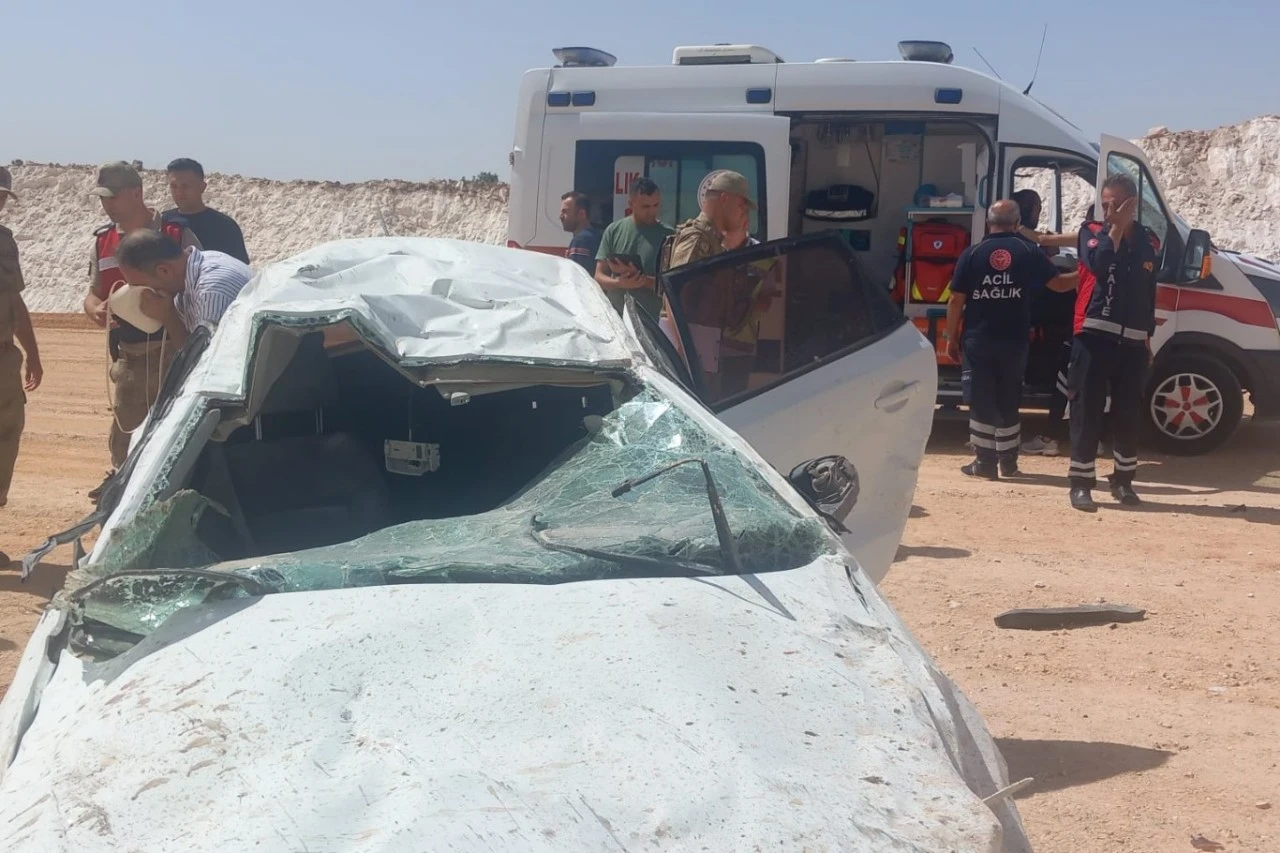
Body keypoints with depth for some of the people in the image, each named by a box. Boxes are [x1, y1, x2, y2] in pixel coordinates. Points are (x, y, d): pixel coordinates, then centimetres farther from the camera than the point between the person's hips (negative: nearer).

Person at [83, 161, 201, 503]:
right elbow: (93, 292, 15)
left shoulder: (177, 234, -5)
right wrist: (96, 310, -9)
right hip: (126, 352, 4)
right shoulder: (103, 241, 9)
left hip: (172, 349, -4)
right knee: (124, 420, 11)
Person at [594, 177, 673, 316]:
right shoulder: (614, 230, 6)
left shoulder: (667, 235, 1)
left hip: (652, 320, -1)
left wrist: (638, 278, -17)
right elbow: (599, 276, 5)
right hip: (615, 315, 2)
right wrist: (620, 283, -16)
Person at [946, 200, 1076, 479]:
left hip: (979, 340, -1)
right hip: (1014, 341, 1)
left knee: (982, 401, 6)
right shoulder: (1029, 252, 0)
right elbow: (1059, 284, 5)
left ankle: (985, 462, 5)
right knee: (1008, 401, 13)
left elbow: (956, 300, -3)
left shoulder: (972, 254, -2)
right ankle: (1008, 462, 19)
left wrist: (952, 338, 5)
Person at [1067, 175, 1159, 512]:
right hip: (1094, 335, -4)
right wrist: (1116, 228, -14)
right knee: (1087, 411, -4)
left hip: (1133, 341, 4)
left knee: (1129, 413, 8)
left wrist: (1148, 337, 17)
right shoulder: (1092, 232, 1)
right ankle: (1081, 484, -1)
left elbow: (1149, 293, 18)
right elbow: (1099, 264, -21)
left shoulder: (1149, 242, 12)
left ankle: (1123, 480, 21)